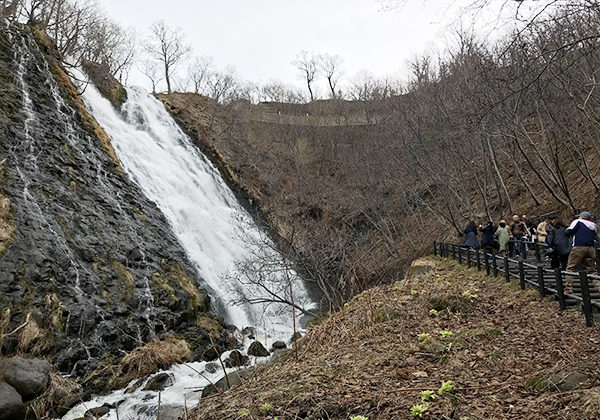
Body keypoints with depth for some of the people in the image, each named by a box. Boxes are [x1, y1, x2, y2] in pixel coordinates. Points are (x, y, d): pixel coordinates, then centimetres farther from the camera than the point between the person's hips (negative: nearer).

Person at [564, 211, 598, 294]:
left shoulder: (578, 222, 4)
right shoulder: (594, 226, 22)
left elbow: (568, 232, -3)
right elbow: (595, 237, 22)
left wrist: (567, 229, 18)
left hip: (578, 247, -5)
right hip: (591, 249, 5)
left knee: (571, 269, -4)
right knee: (592, 270, 9)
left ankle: (569, 288, -12)